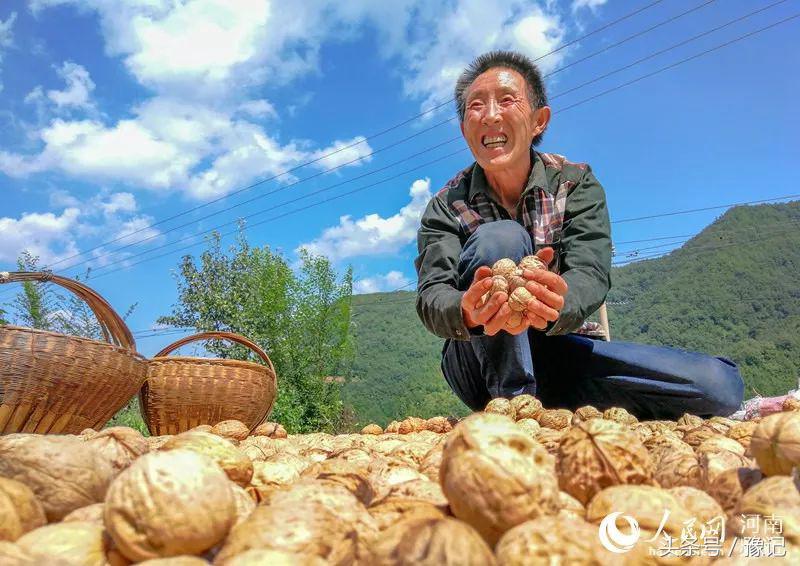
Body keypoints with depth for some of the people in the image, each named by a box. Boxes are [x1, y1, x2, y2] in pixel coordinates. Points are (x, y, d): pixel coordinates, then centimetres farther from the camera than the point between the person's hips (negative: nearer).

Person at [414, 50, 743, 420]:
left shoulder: (576, 184, -2)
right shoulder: (446, 207, -5)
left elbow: (590, 274, -18)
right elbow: (431, 296, -19)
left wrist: (555, 305, -44)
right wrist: (468, 311, -45)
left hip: (559, 351, 2)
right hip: (482, 362, -2)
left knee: (719, 384, -15)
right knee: (500, 237, -28)